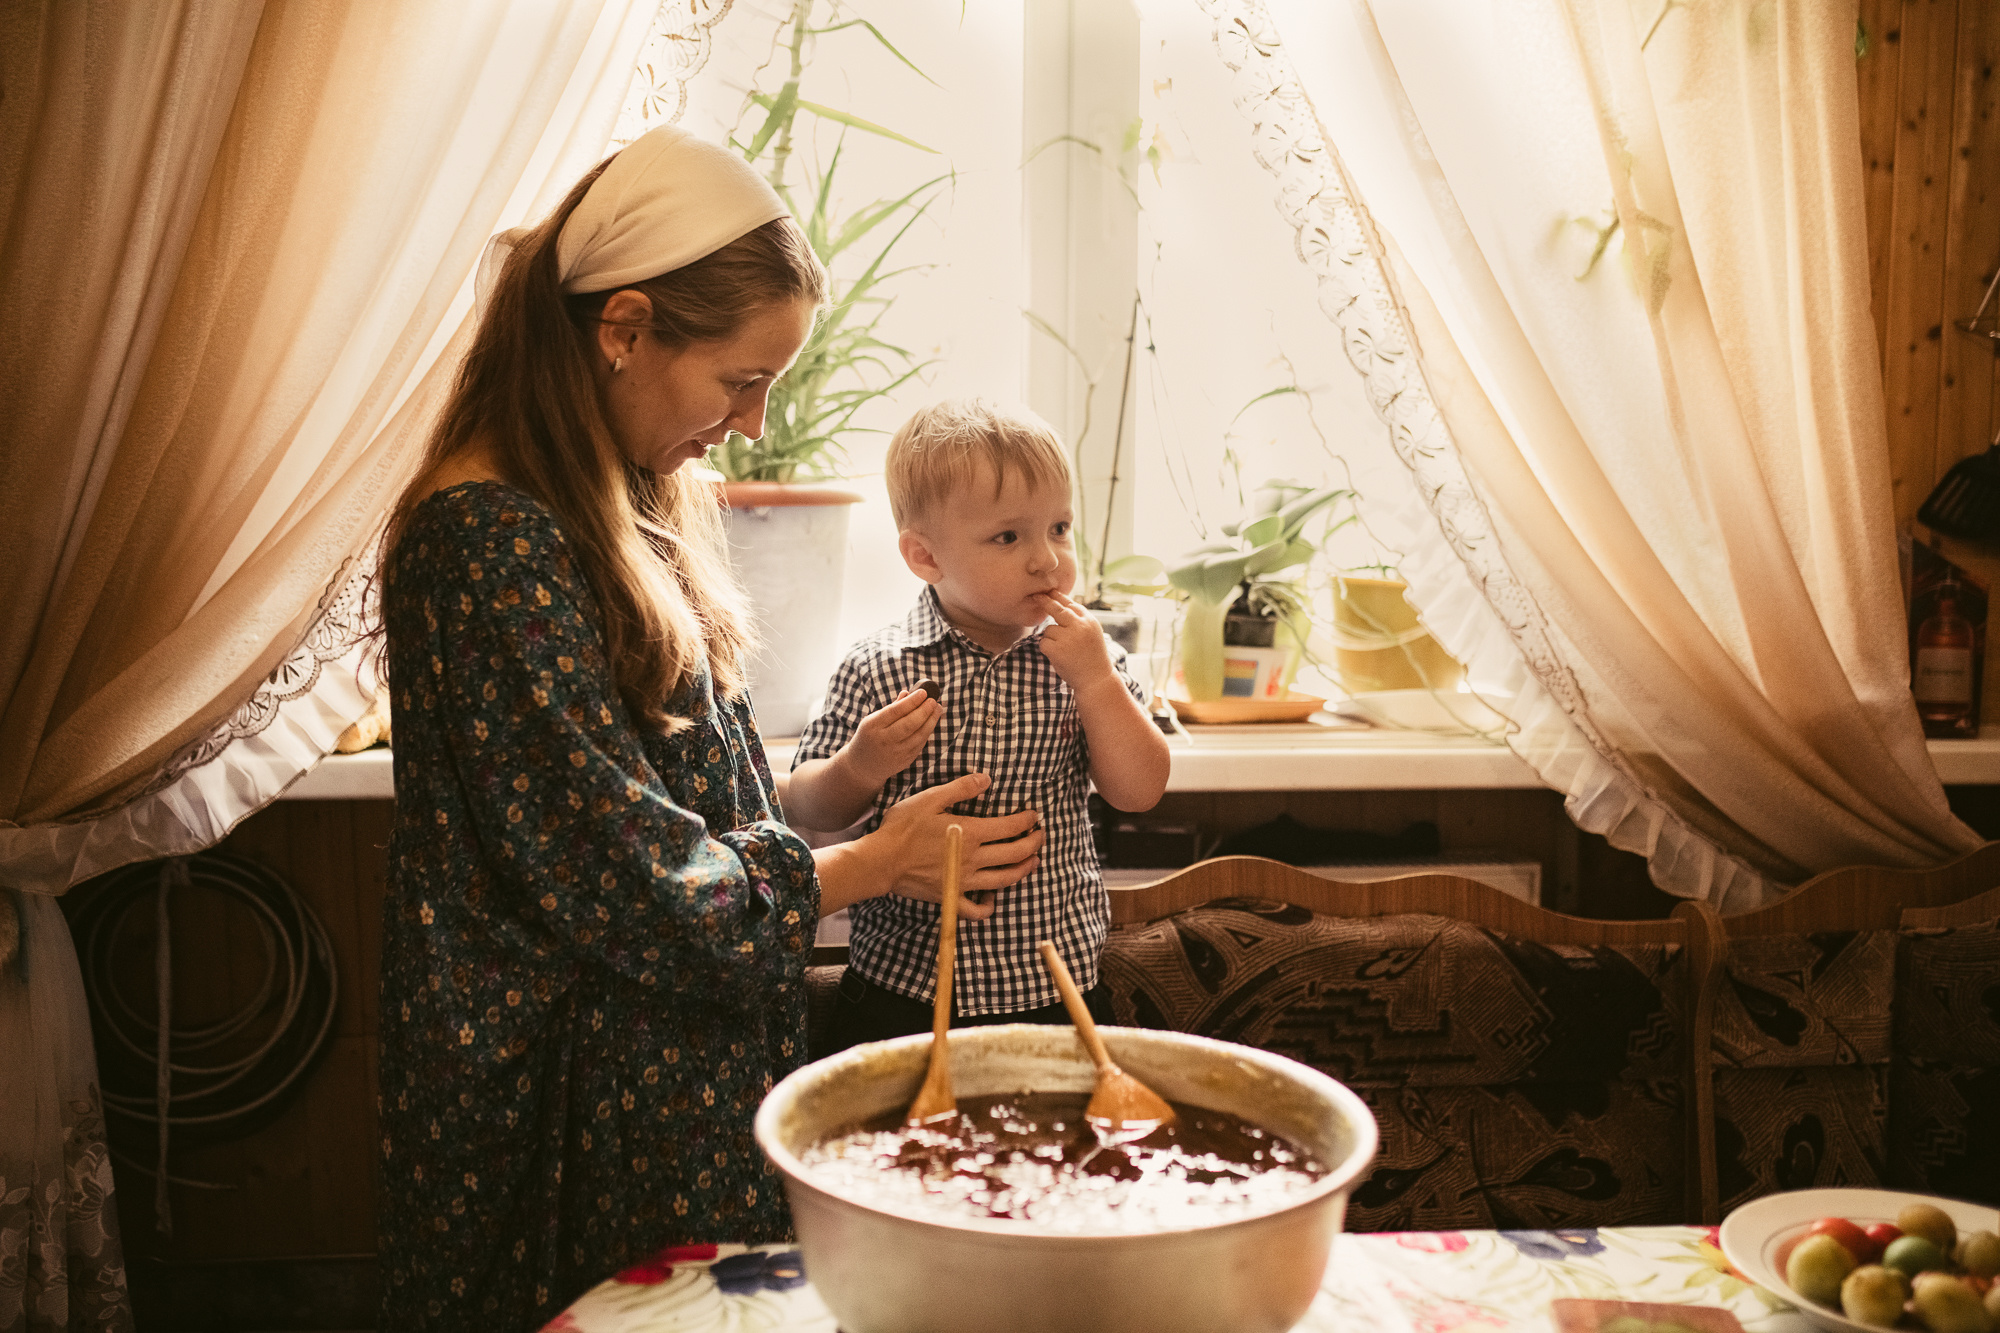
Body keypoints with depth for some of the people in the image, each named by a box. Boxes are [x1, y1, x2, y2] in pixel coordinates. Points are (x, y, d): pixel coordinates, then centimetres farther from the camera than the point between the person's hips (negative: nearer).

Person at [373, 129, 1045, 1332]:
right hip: (572, 1094, -8)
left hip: (684, 1070, 9)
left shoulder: (634, 502, 6)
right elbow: (616, 875, -21)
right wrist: (872, 865, -11)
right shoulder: (490, 538, -23)